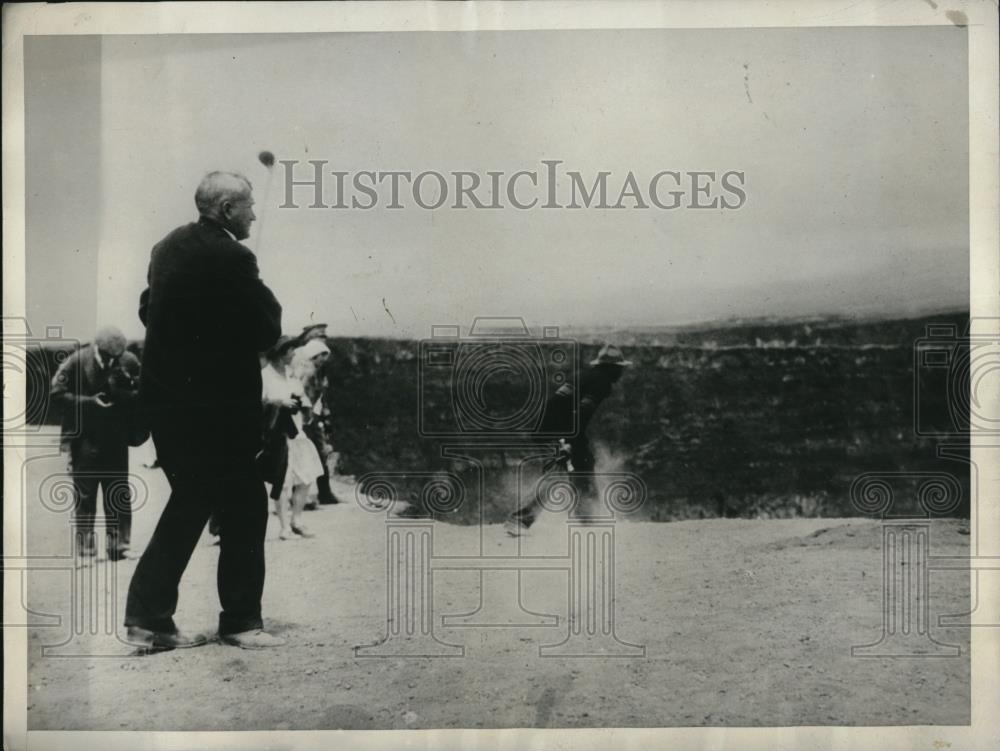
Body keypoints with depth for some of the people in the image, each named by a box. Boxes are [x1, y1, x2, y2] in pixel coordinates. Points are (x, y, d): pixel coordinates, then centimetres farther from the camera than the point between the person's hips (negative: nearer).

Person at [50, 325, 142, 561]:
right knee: (84, 495, 3)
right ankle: (85, 547, 11)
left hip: (117, 438, 2)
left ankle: (117, 545, 13)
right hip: (85, 440, -2)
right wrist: (89, 402, -17)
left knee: (118, 495, 6)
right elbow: (57, 392, -7)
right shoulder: (77, 361, -8)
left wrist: (121, 394, -20)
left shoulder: (129, 362, -3)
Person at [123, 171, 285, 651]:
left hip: (164, 392, 9)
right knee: (244, 505, 4)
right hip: (214, 401, -9)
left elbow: (147, 310, 17)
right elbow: (268, 329, -14)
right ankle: (241, 620, 13)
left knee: (191, 500, 17)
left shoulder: (169, 247, 9)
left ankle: (148, 616, 17)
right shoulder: (230, 257, -17)